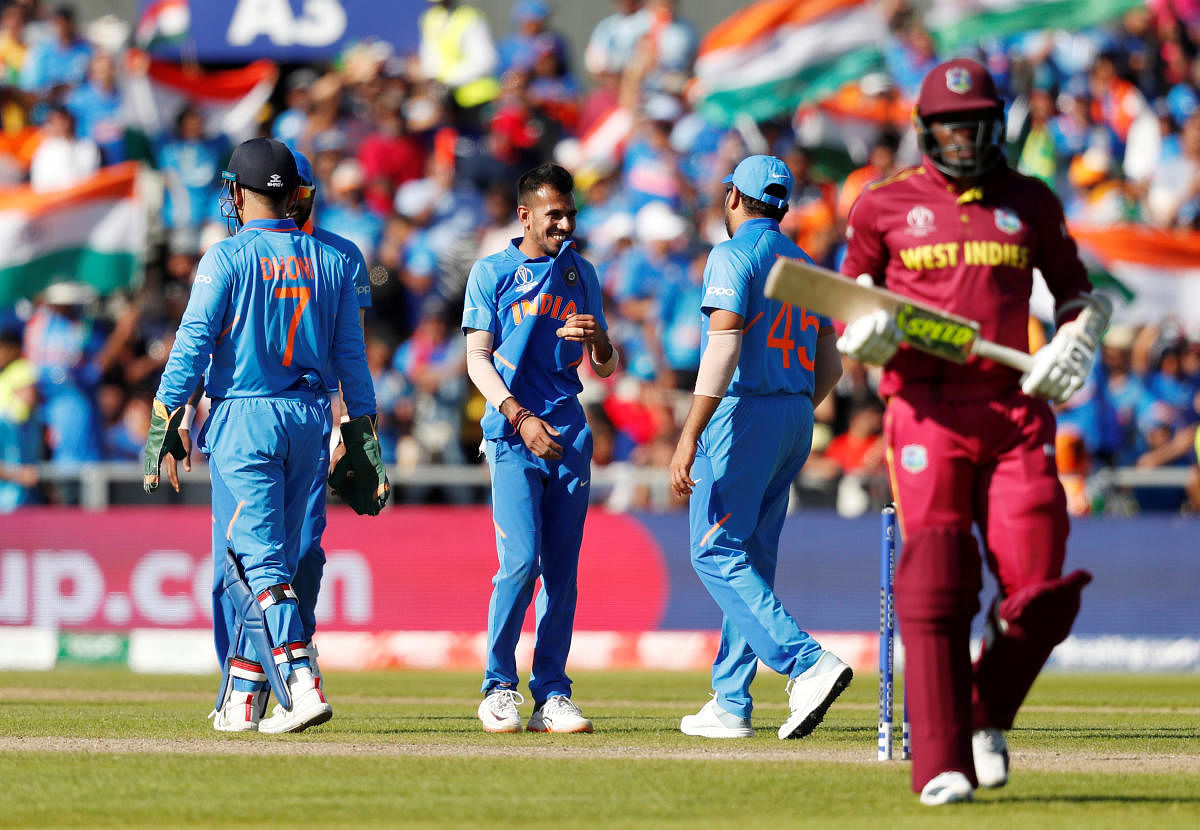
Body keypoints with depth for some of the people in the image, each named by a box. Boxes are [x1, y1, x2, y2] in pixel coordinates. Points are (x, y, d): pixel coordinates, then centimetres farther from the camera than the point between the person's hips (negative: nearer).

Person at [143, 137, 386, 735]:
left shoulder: (228, 258, -5)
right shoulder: (330, 263, 10)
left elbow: (193, 344, -10)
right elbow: (351, 358, 9)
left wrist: (163, 428, -8)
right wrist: (363, 440, 12)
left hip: (245, 420, -5)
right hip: (308, 422, 5)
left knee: (256, 559, -9)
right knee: (266, 557, 13)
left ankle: (301, 685, -24)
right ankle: (241, 701, 17)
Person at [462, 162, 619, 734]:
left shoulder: (581, 274, 17)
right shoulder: (491, 273, 5)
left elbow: (604, 368, 18)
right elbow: (478, 359, -2)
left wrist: (598, 338, -6)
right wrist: (520, 416, -15)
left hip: (570, 430, 4)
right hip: (513, 430, -4)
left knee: (562, 568, 0)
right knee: (521, 561, -14)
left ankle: (552, 696, 2)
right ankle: (499, 687, -2)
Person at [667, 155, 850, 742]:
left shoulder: (733, 255, -8)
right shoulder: (806, 265, 17)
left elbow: (724, 346, -20)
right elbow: (830, 366, 17)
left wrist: (689, 437, -25)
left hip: (745, 409, -8)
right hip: (797, 419, 8)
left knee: (716, 554, -8)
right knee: (751, 559, 11)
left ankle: (808, 664, -24)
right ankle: (730, 705, 11)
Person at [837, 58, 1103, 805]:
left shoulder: (1031, 204, 12)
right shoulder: (887, 205, 8)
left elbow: (1081, 295, 22)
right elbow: (847, 317, 13)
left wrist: (1070, 349, 2)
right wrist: (867, 334, -10)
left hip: (1016, 413, 2)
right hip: (927, 413, -2)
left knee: (1041, 590, -7)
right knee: (936, 587, -11)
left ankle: (988, 717, 19)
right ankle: (940, 764, -11)